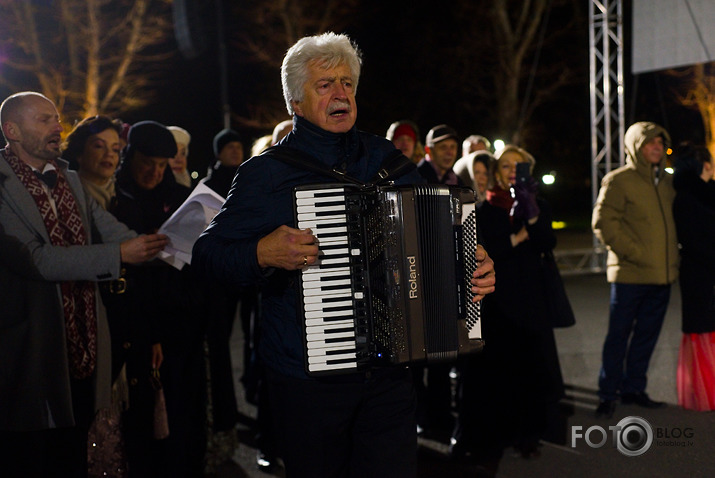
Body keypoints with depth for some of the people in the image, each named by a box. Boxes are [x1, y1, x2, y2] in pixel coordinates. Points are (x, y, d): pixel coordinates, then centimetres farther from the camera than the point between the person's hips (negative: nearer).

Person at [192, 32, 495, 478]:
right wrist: (262, 254, -22)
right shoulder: (267, 172, -2)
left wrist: (475, 268, 4)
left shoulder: (387, 159, 11)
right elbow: (207, 252, -4)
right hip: (308, 380, -3)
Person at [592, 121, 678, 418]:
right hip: (630, 273, -6)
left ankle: (633, 389, 22)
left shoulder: (666, 181, 15)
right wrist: (634, 252, -16)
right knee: (619, 335, -1)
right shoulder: (618, 181, -5)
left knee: (647, 335, 11)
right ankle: (608, 394, 6)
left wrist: (671, 257, 14)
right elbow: (603, 221, -13)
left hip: (662, 274, 6)